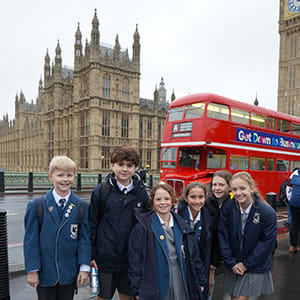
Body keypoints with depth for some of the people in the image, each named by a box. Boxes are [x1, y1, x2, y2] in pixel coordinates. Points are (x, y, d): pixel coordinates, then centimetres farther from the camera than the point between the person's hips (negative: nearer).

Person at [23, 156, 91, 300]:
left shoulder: (82, 207, -3)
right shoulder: (36, 206, -6)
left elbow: (85, 239, -2)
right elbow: (31, 240, -4)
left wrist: (84, 268, -4)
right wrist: (32, 270, -6)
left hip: (69, 274, 1)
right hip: (44, 274, -1)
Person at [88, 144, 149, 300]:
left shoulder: (141, 193, 0)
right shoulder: (101, 191, -7)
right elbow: (92, 225, -2)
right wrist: (91, 255, -3)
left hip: (131, 260, 2)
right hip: (105, 259, -2)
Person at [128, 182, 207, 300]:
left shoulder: (182, 225, 8)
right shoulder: (142, 227, -6)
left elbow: (194, 255, 12)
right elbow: (135, 260, -6)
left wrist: (201, 281, 11)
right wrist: (137, 289, -8)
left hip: (181, 285, 4)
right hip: (155, 286, -3)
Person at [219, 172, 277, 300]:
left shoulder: (268, 212, -17)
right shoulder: (228, 209, -10)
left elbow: (267, 243, -13)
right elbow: (223, 237, -5)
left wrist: (246, 264, -10)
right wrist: (231, 263, -8)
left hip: (255, 267, -3)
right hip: (233, 265, 3)